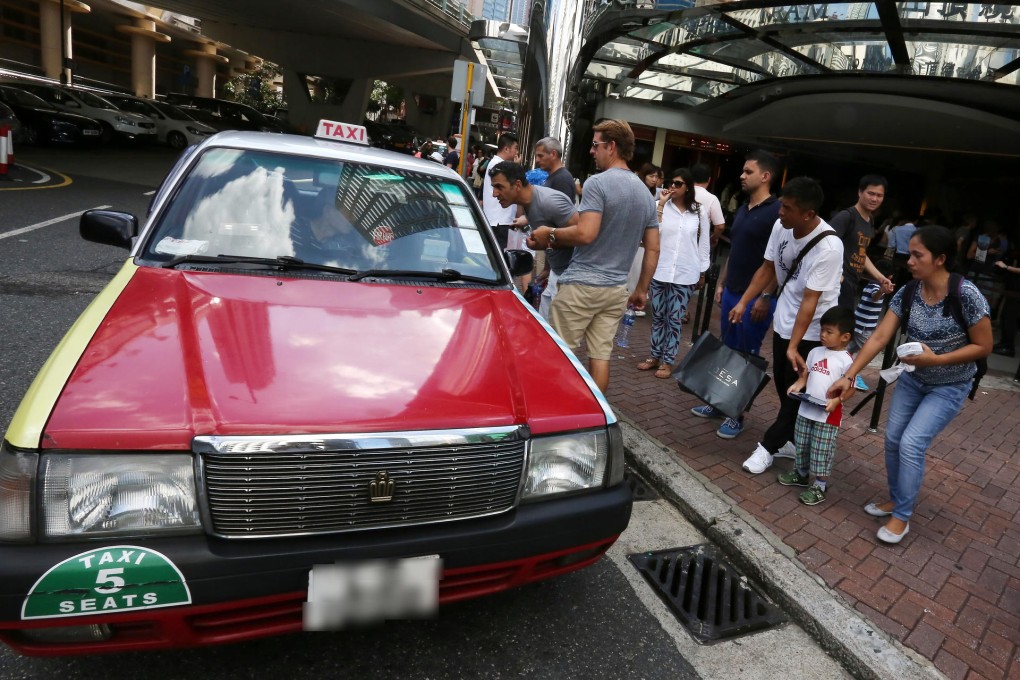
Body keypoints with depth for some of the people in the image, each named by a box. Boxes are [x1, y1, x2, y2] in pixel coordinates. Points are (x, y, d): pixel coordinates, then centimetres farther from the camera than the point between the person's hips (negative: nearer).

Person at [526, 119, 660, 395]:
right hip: (617, 289, 7)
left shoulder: (598, 182, -10)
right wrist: (642, 290, 20)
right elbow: (653, 249, 14)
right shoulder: (646, 193, 14)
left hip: (582, 284, -7)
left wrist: (550, 233, -6)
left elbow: (586, 234, -21)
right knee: (600, 356, 10)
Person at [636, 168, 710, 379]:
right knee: (658, 316, 11)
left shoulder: (699, 211, 1)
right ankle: (655, 356, 24)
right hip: (659, 271, 1)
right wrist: (661, 206, -14)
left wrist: (702, 272, 8)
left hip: (685, 274, -1)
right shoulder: (660, 205, -1)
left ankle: (668, 361, 14)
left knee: (675, 318, 6)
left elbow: (704, 243, 7)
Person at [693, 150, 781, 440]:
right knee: (727, 351, 14)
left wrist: (766, 297, -19)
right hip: (731, 292, 8)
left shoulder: (776, 212, -13)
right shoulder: (742, 210, 12)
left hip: (755, 298, -8)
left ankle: (737, 414, 12)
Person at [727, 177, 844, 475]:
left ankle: (768, 446, 15)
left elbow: (810, 300, -26)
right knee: (782, 384, 15)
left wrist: (794, 346, -25)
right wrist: (743, 302, 0)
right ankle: (795, 440, 32)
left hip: (811, 330, -6)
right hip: (783, 319, 7)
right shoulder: (781, 226, -9)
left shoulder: (829, 247, -27)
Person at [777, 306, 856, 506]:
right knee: (801, 444, 19)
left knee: (821, 451, 3)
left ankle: (820, 486, 17)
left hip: (828, 415, -6)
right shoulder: (815, 352, 6)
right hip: (806, 409, 6)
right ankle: (800, 474, 39)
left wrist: (836, 401, -27)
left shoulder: (846, 360, -12)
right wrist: (798, 385, -4)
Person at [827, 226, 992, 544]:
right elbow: (879, 337, -13)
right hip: (912, 378, 5)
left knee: (911, 444, -11)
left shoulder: (966, 294, -25)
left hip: (949, 387, -5)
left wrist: (935, 359, -27)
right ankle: (896, 500, 30)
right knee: (893, 440, 7)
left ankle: (902, 516, 7)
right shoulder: (907, 293, -11)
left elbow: (984, 346, -17)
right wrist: (849, 376, -19)